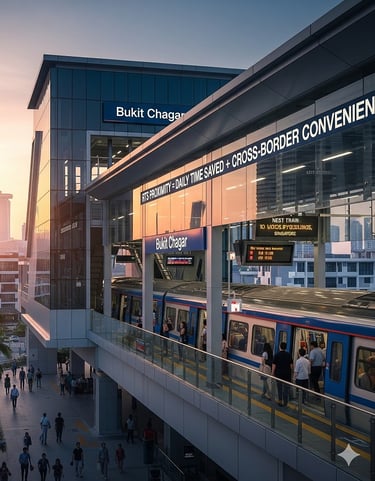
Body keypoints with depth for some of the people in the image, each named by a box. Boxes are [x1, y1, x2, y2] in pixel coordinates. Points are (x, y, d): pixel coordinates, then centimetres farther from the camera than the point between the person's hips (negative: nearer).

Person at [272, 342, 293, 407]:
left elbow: (274, 365, -7)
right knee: (286, 388, 6)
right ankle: (285, 402, 6)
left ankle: (280, 401, 7)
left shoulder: (277, 355, -7)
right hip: (287, 374, 1)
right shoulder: (289, 355, -1)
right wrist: (290, 371, 15)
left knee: (279, 388, 10)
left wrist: (273, 373, 0)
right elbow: (291, 364, 3)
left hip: (279, 373, -1)